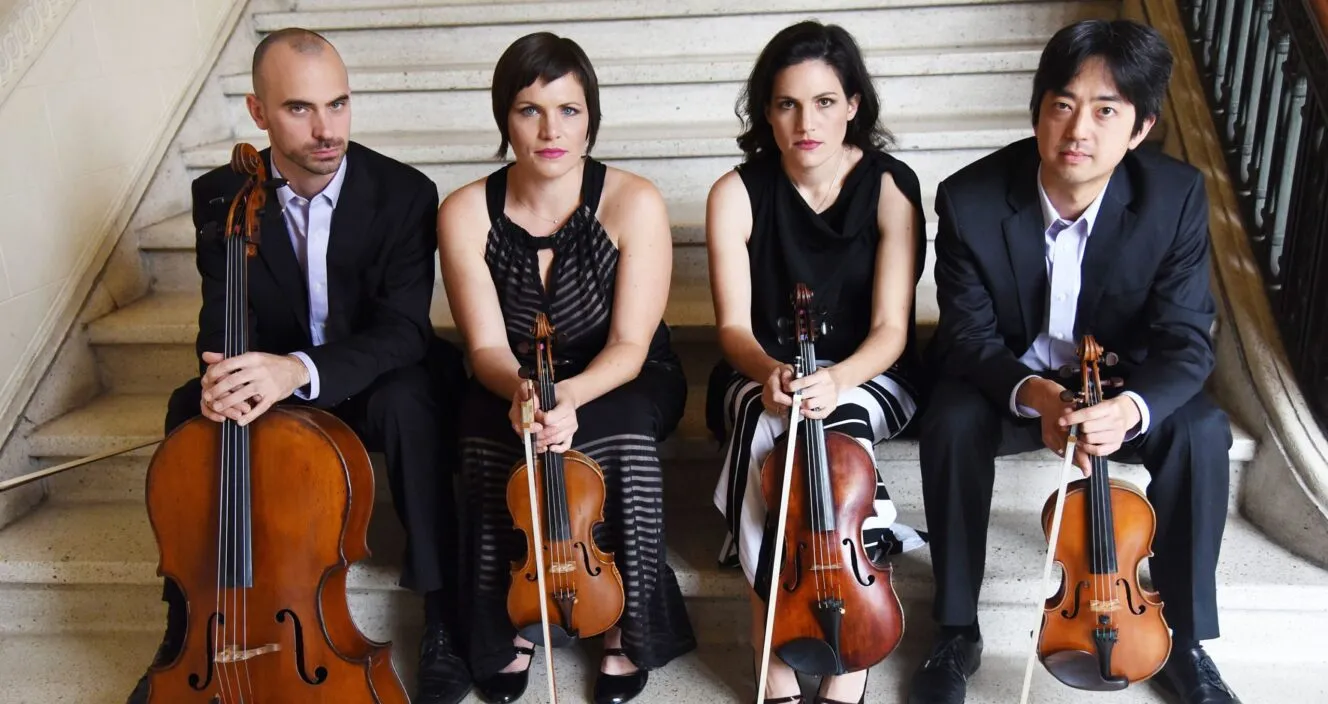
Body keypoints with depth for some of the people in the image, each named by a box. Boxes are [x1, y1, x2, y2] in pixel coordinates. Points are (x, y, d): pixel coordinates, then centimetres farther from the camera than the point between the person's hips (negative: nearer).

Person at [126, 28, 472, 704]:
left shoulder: (404, 194, -17)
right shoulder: (221, 196, -8)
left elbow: (404, 328, -23)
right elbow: (223, 318, -8)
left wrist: (301, 368, -42)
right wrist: (224, 372, -34)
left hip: (372, 382, -2)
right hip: (270, 385, 3)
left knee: (409, 400, -36)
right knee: (189, 410, -26)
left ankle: (442, 616, -23)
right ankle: (186, 630, -10)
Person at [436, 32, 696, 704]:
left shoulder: (634, 203, -19)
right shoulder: (465, 213, -13)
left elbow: (629, 346, -19)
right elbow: (487, 346, -14)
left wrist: (568, 395, -40)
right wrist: (520, 390, -38)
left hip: (617, 384, -1)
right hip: (511, 384, 2)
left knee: (616, 446, -34)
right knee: (493, 449, -31)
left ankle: (625, 626, -10)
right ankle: (510, 624, -6)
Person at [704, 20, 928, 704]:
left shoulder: (890, 187, -9)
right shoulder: (737, 194, -7)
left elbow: (889, 329, -14)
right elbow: (734, 327, -10)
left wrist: (835, 379, -35)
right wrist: (768, 373, -33)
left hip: (865, 379, 0)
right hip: (762, 379, 1)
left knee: (836, 434, -35)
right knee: (766, 432, -34)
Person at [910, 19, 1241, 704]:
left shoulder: (1177, 197, -19)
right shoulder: (970, 199, -22)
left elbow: (1184, 341, -17)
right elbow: (968, 336, -15)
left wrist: (1130, 406, -40)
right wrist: (1032, 393, -37)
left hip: (1122, 380, 2)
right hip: (1007, 378, -1)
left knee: (1201, 432, -26)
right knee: (952, 427, -31)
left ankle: (1185, 640, -3)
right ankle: (957, 632, -10)